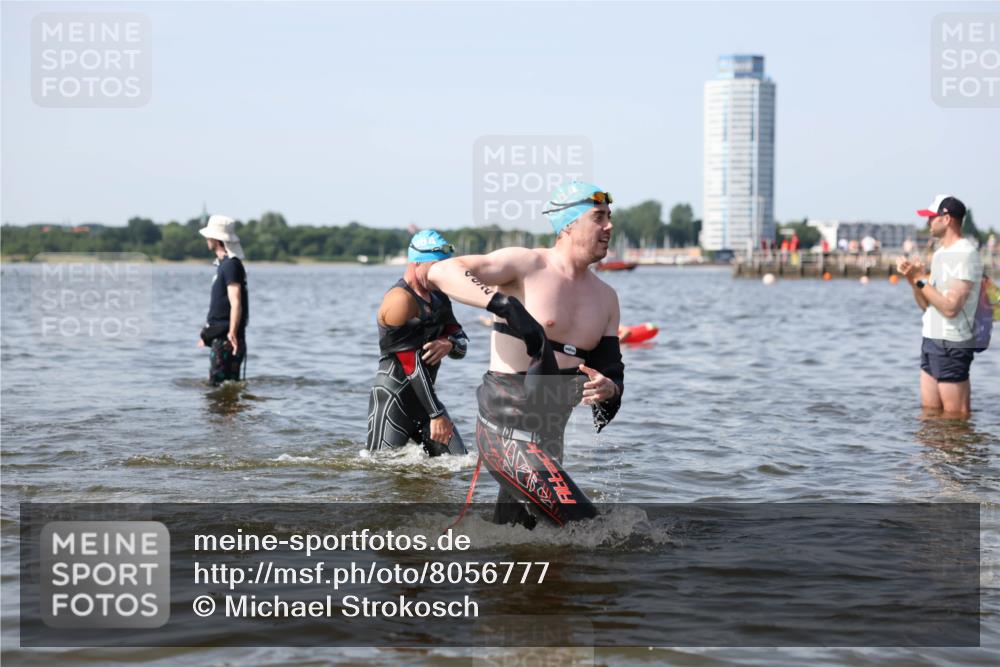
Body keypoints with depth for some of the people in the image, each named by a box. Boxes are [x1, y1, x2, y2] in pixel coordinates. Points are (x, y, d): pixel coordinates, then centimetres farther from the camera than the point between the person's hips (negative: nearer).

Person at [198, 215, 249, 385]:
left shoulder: (231, 265, -15)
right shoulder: (223, 263, 17)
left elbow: (236, 303, -24)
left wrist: (232, 333, -35)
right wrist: (209, 333, 30)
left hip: (227, 338, -10)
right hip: (220, 336, 10)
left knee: (219, 383, -11)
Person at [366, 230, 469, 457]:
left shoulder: (438, 297, 9)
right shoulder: (400, 300, -18)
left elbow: (462, 345, 11)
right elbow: (413, 366, -22)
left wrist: (450, 344, -15)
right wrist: (436, 414, -22)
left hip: (423, 395, 8)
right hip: (392, 398, -8)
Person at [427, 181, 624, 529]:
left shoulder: (605, 297, 13)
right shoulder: (527, 265, -8)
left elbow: (611, 371, 15)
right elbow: (441, 271, -18)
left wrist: (608, 389, -11)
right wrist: (505, 306, -32)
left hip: (549, 439, 8)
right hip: (506, 431, -8)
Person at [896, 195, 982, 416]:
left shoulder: (966, 255, -14)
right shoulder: (940, 253, 16)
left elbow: (950, 307, -22)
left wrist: (921, 279, -15)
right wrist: (913, 278, 0)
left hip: (952, 345, -9)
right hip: (931, 340, 9)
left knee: (955, 418, -5)